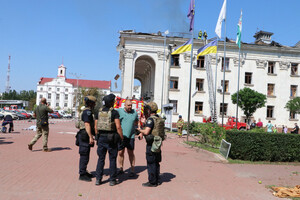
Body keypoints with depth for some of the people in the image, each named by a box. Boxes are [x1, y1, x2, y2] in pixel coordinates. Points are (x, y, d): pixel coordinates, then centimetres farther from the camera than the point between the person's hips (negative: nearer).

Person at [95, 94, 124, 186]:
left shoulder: (99, 112, 6)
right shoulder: (114, 112, -10)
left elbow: (96, 126, 9)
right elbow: (118, 127, -15)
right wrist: (122, 138, -5)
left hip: (101, 137, 4)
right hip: (111, 138, -4)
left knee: (101, 158, 12)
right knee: (112, 159, 6)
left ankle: (98, 179, 13)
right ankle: (112, 180, 11)